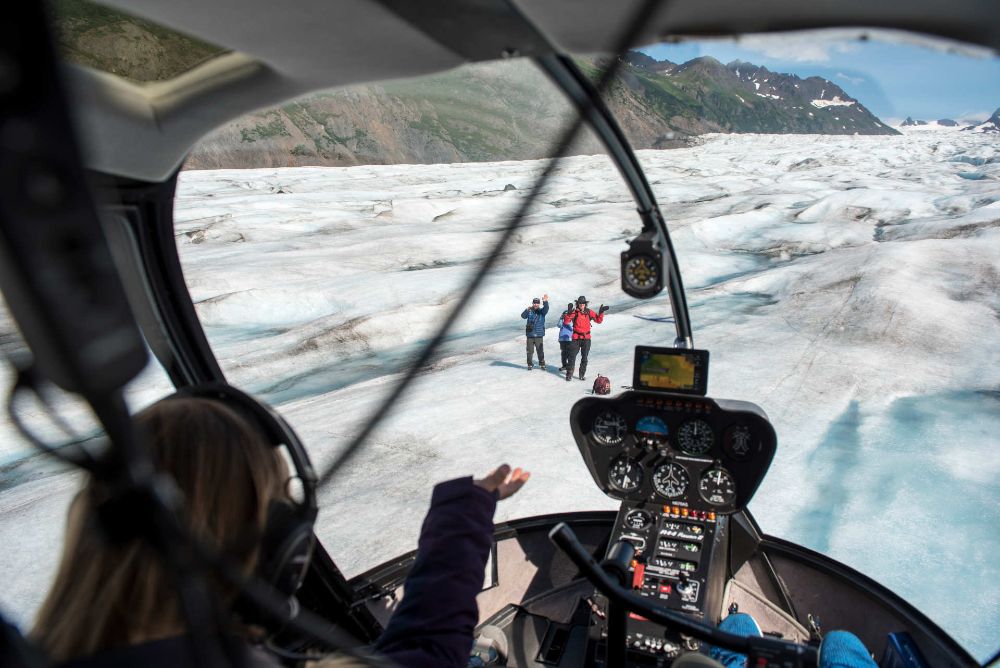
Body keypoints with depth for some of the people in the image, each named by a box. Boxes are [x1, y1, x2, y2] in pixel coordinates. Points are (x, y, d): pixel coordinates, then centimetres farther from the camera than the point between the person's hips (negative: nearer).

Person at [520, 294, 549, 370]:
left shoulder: (541, 311, 1)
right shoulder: (529, 311, 2)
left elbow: (546, 309, -20)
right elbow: (523, 316, -13)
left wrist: (545, 302, -41)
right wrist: (527, 310, -32)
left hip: (539, 335, -1)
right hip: (530, 335, 1)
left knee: (540, 351, 0)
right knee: (530, 351, 8)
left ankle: (542, 364, 14)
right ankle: (530, 364, 20)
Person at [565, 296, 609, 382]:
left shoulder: (589, 312, 4)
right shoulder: (574, 312, -4)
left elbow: (598, 320, 5)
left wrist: (601, 312, -10)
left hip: (586, 338, 2)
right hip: (576, 338, -2)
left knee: (584, 357, 9)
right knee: (572, 356, -2)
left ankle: (582, 374, 20)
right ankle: (569, 374, 6)